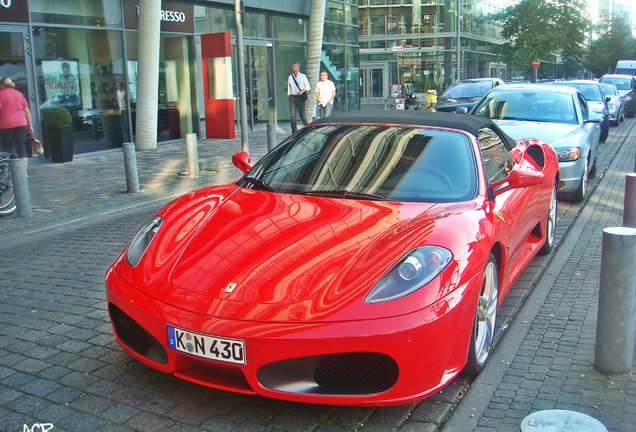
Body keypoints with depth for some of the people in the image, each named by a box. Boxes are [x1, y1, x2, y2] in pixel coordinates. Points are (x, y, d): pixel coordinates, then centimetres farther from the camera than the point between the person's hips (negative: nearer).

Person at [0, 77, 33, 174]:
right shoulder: (19, 94, 12)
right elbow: (27, 111, 10)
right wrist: (30, 125, 14)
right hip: (21, 124, 3)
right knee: (22, 148, 4)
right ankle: (24, 172, 2)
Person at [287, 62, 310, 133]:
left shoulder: (303, 76, 3)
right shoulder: (290, 77, 12)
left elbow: (307, 86, 4)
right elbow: (289, 88, 16)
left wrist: (302, 91, -13)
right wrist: (289, 96, 9)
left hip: (300, 97, -3)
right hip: (292, 97, 3)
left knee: (302, 115, -4)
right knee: (293, 115, -2)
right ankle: (294, 133, 3)